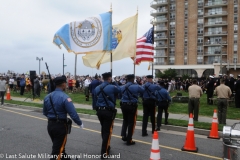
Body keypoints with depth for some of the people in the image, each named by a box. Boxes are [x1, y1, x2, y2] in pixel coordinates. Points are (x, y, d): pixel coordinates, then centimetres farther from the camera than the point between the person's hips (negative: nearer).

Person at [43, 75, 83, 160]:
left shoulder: (47, 97, 3)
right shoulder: (65, 97, -19)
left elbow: (44, 112, 14)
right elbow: (73, 114, -20)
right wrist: (80, 123, -4)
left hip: (50, 124, 8)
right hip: (60, 125, -7)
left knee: (58, 146, 24)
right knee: (57, 150, 4)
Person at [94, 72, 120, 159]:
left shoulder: (97, 88, 8)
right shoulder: (112, 87, -10)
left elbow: (95, 99, 14)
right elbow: (120, 90, 10)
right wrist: (115, 83, 18)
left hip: (99, 110, 6)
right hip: (108, 111, -6)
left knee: (103, 129, 21)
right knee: (107, 131, -1)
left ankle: (106, 147, 37)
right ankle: (104, 153, -2)